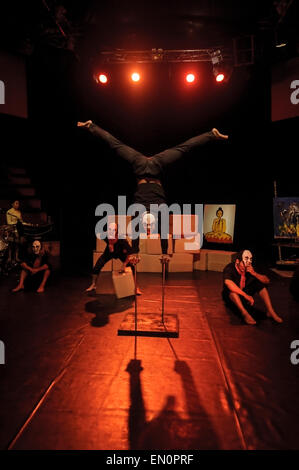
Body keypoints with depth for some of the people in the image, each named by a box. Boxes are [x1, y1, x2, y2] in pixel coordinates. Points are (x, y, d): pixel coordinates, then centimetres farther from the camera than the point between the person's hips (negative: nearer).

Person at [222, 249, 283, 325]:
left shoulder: (249, 269, -9)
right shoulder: (230, 268, -24)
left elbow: (267, 281, -11)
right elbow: (228, 283, -46)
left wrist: (254, 273, -29)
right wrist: (246, 295, -46)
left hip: (244, 296, 5)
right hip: (230, 296, -5)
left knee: (260, 283, -12)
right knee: (231, 288, -37)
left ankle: (270, 311, -18)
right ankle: (245, 313, -43)